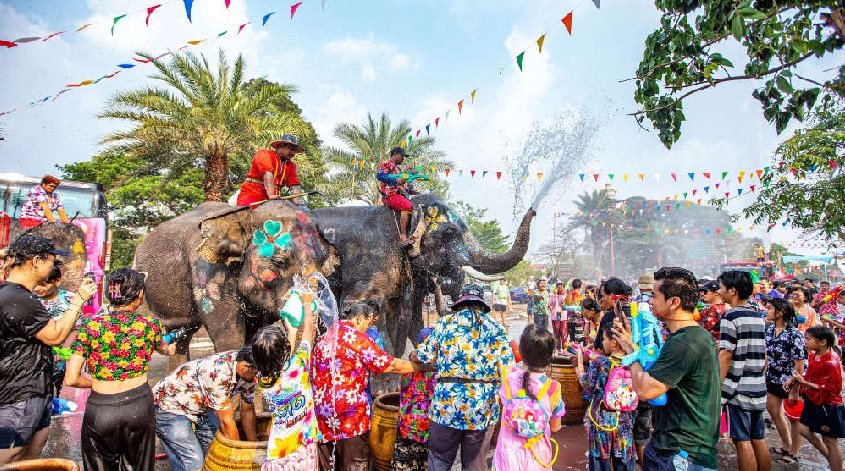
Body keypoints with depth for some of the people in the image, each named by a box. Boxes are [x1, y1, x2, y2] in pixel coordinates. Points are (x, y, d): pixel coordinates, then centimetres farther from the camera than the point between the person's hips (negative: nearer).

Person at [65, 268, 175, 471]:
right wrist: (169, 349, 43)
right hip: (140, 406, 1)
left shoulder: (90, 326, -9)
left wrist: (96, 383, 11)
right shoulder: (150, 325, -4)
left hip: (101, 410, -1)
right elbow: (161, 347, 20)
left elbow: (71, 379, -9)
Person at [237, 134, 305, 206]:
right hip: (252, 194, -5)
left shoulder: (290, 165, 13)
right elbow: (267, 174, -19)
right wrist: (271, 195, -33)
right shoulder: (264, 154, -2)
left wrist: (296, 203, -18)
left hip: (270, 200, 5)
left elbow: (295, 185, 1)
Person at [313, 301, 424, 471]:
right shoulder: (357, 338, -11)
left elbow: (315, 375, 15)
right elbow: (391, 365, -10)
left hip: (322, 416, 7)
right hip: (349, 416, -7)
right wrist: (424, 367, 0)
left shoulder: (324, 338, 10)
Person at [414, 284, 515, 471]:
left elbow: (425, 355, 4)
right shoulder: (496, 328, 4)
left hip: (447, 403, -1)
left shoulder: (445, 322, 2)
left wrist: (413, 354, 24)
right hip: (484, 408, 2)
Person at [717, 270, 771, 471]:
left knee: (743, 442, 0)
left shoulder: (730, 316, -13)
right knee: (759, 439, 15)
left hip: (738, 387, -7)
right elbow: (764, 355, 15)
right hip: (758, 387, 7)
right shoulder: (759, 317, 9)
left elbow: (725, 355, -17)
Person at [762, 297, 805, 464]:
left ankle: (794, 452, 24)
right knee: (773, 411, 17)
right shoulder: (769, 330, 0)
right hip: (773, 379, 7)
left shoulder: (794, 334, -20)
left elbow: (799, 363, -19)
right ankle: (786, 446, 36)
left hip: (790, 382, -7)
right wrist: (764, 373, 8)